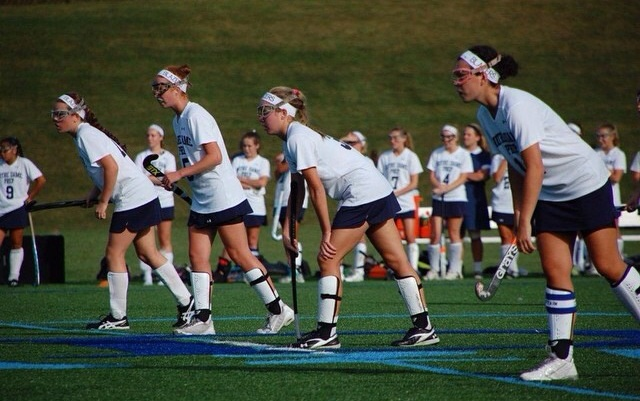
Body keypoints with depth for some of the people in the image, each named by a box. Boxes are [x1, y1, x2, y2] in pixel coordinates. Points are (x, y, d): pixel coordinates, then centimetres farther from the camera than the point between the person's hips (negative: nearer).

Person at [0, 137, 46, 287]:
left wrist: (29, 197, -1)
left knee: (16, 244, 2)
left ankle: (14, 276, 5)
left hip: (18, 209, -2)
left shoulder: (24, 163, 0)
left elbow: (41, 180, -1)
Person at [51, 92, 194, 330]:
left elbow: (111, 167, -23)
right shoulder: (83, 135, 15)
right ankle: (186, 302, 14)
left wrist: (103, 202, -16)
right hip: (144, 197, 10)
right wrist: (94, 193, 6)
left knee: (114, 254, -3)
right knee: (148, 254, 12)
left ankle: (118, 317, 2)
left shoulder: (86, 135, -15)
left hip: (133, 199, -10)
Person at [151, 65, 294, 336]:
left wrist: (179, 174, -21)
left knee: (240, 255, -5)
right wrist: (171, 178, 11)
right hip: (201, 200, 9)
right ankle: (202, 318, 0)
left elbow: (214, 156, -22)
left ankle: (277, 310, 4)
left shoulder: (196, 115, -15)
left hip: (223, 198, -9)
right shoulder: (178, 120, 13)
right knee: (197, 256, 1)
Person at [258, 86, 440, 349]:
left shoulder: (297, 138, -15)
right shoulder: (293, 138, 15)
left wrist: (326, 233, -12)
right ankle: (423, 326, 10)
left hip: (362, 193, -10)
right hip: (379, 191, 10)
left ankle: (327, 332, -6)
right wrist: (286, 231, 11)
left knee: (328, 258, -8)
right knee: (396, 259, 8)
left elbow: (316, 189, -16)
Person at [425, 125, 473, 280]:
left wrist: (446, 188, -16)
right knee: (435, 234, -5)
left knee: (454, 234, -1)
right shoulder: (436, 154, 12)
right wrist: (439, 186, -14)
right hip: (438, 198, 3)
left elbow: (463, 178, -5)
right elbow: (432, 175, 7)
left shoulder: (464, 154, 2)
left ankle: (454, 269, 4)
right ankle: (434, 269, 0)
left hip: (456, 197, -3)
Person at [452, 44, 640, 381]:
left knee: (608, 266, -4)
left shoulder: (517, 106, -25)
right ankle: (561, 358, -5)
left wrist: (524, 222, -26)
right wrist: (518, 212, 5)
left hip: (586, 184, -8)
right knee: (555, 272, -3)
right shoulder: (484, 115, 2)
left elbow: (535, 167, -27)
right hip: (550, 196, 8)